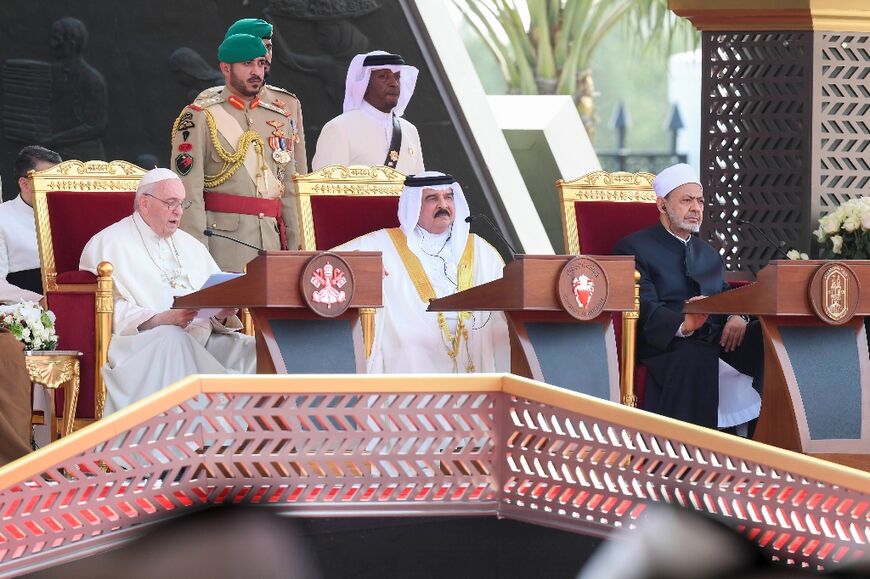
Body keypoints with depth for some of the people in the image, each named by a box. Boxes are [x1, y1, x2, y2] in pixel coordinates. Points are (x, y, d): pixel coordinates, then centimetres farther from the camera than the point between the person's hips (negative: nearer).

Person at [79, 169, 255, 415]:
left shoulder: (191, 246, 27)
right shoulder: (108, 244, 4)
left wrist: (222, 314, -7)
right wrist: (159, 319, -23)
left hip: (202, 337, 6)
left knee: (250, 349, -20)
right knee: (174, 340, -39)